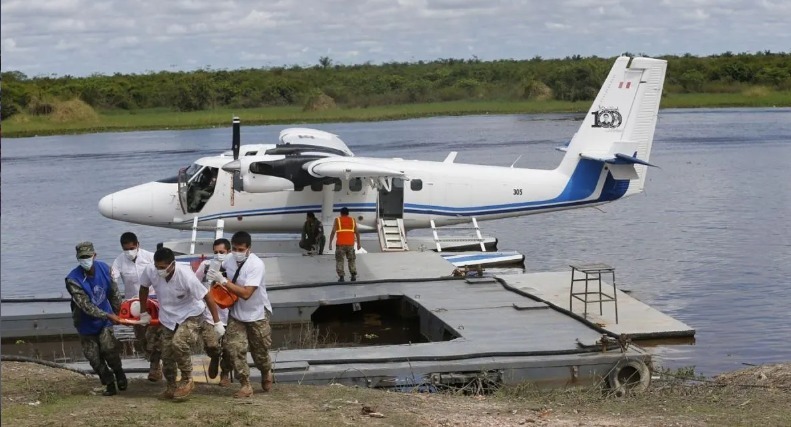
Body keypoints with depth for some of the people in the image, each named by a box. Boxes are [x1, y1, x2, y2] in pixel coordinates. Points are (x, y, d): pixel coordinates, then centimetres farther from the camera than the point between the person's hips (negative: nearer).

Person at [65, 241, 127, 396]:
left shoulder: (104, 269, -11)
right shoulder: (73, 280, -24)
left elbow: (114, 292, 4)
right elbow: (86, 305, -26)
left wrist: (118, 312, 11)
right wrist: (108, 315, -31)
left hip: (104, 320, 1)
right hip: (86, 323, -1)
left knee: (108, 349, -14)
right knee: (94, 357, 3)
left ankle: (119, 374, 13)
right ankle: (110, 384, 21)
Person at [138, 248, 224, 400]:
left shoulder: (185, 275, -33)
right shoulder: (150, 271, -22)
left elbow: (207, 296, -23)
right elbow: (144, 288, 2)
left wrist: (217, 322, -20)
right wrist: (144, 313, 9)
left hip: (190, 315, -5)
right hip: (168, 317, 5)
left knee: (178, 343, -27)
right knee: (167, 355, 5)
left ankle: (187, 380, -7)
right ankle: (171, 386, 29)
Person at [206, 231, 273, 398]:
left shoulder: (256, 265, -27)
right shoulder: (229, 260, -9)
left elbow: (246, 293, -33)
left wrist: (223, 281, -34)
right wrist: (217, 279, -5)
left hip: (257, 315, -4)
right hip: (236, 314, 4)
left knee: (260, 351, 11)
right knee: (233, 348, -11)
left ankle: (266, 374, 43)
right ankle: (246, 386, -2)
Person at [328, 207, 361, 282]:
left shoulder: (337, 220, 3)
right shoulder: (352, 220, 10)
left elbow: (333, 232, -5)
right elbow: (357, 232, 6)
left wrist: (330, 243, -5)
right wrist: (358, 243, 11)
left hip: (340, 244, -2)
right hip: (350, 244, 2)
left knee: (339, 260, 5)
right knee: (352, 259, 16)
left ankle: (341, 276, -4)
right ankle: (353, 275, 6)